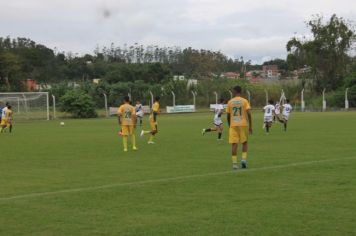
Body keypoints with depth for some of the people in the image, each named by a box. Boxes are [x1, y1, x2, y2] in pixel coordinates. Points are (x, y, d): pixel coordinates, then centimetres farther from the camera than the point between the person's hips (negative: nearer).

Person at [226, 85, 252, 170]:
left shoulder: (230, 102, 5)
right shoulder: (244, 101, -1)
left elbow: (228, 116, 7)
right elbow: (249, 114, -8)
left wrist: (229, 126, 21)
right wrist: (250, 126, -2)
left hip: (233, 125, 1)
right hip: (243, 124, -1)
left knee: (234, 144, 0)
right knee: (244, 142, 15)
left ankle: (234, 163, -7)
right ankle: (244, 159, 0)